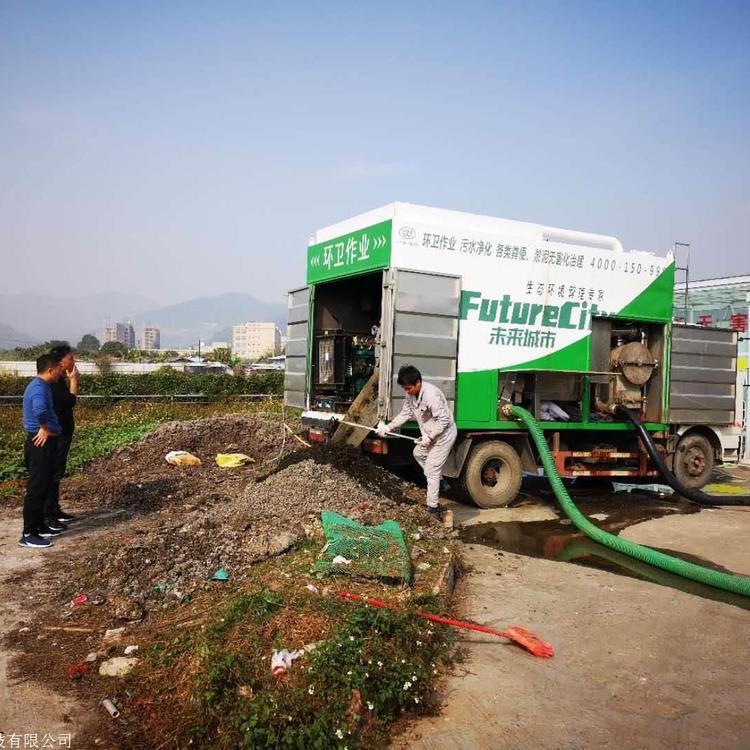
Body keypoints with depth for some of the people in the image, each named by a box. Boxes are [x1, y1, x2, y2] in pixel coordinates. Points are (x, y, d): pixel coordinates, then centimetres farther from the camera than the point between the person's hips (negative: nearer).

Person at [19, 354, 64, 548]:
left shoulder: (41, 385, 14)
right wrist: (44, 428, -25)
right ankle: (28, 534, 0)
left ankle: (39, 525, 28)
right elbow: (40, 410, -40)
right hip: (41, 443, -11)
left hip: (46, 443, 11)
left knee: (43, 487, 18)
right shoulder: (39, 388, -19)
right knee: (36, 488, -5)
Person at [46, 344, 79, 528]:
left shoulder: (59, 379, 12)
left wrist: (72, 380, 8)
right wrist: (73, 380, -14)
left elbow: (68, 402, 13)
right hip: (56, 434, -10)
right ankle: (46, 516, -3)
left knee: (56, 473, 15)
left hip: (62, 432, 10)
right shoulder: (53, 381, -18)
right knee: (52, 473, -7)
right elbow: (70, 401, -23)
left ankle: (54, 510, 24)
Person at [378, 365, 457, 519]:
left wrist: (429, 438, -25)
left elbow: (443, 420, -30)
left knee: (431, 470, -6)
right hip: (430, 434, 10)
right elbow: (405, 413, 6)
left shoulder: (431, 395, -32)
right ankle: (438, 482, 36)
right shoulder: (411, 394, -3)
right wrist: (388, 427, -2)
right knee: (418, 453, 27)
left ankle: (432, 508, 2)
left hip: (444, 435, -10)